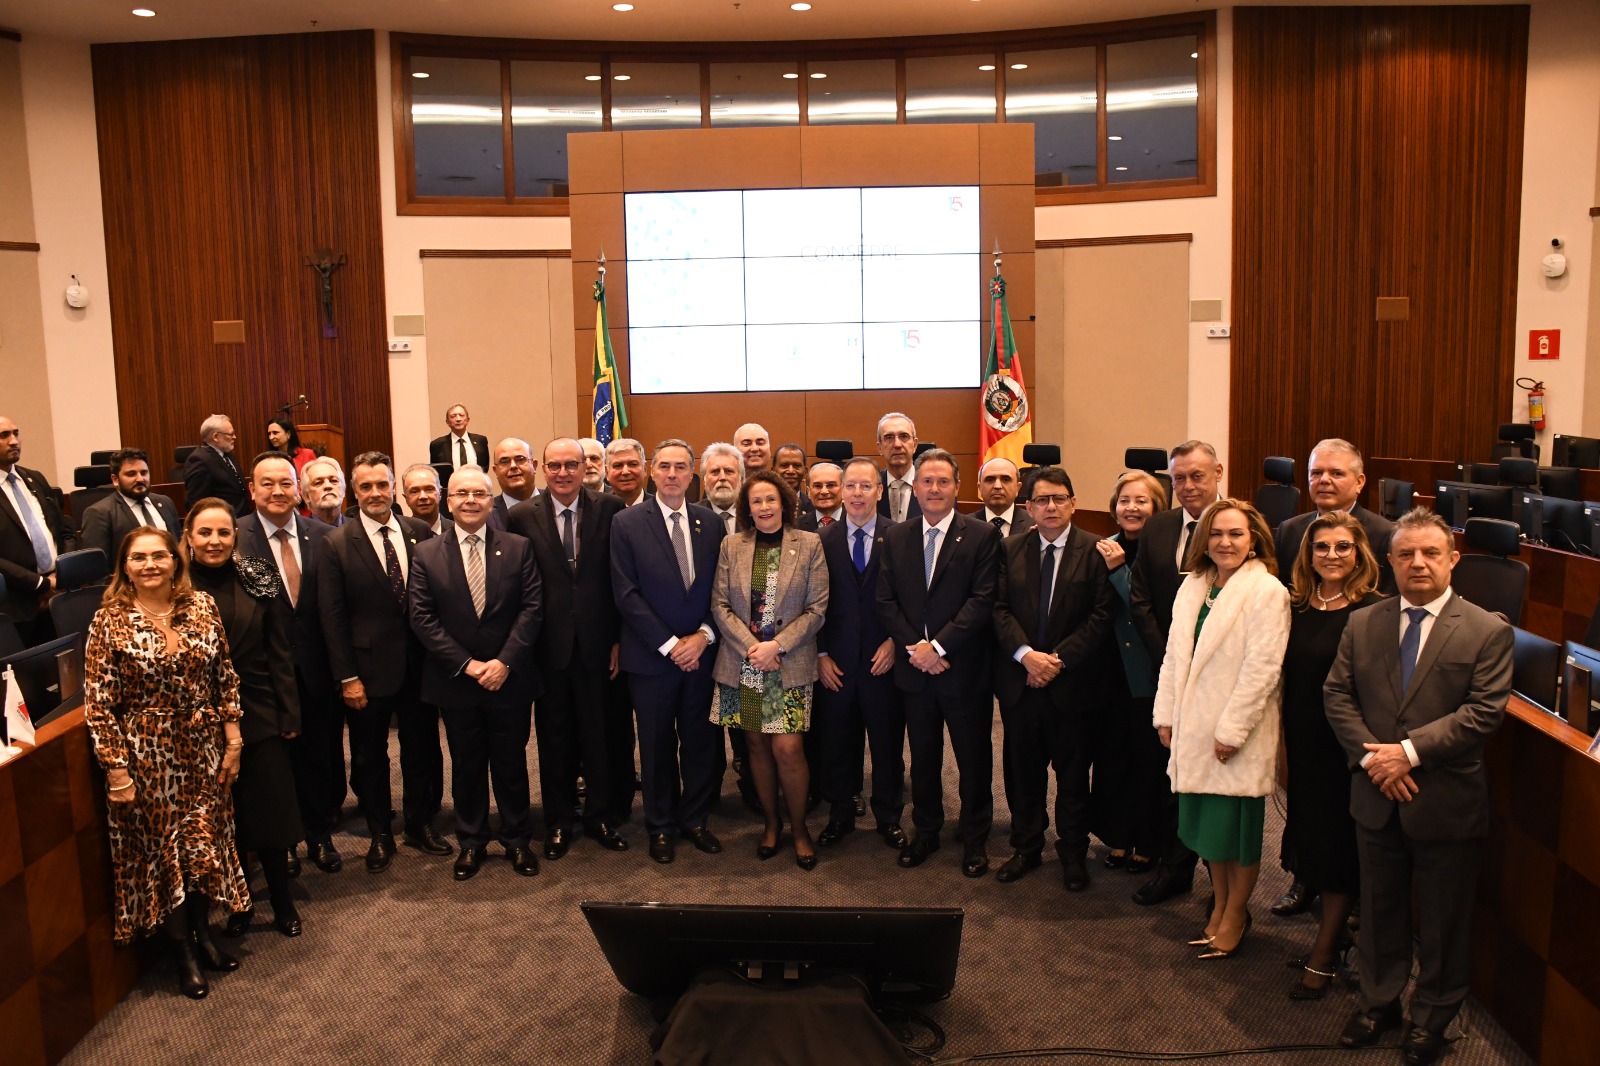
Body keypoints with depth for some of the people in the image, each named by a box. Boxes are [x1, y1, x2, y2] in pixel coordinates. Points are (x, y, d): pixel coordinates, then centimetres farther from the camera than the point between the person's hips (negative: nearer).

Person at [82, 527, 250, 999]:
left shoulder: (202, 606, -1)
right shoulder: (110, 621, -10)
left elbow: (225, 677, 4)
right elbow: (98, 703, -10)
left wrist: (232, 737, 1)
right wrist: (116, 768, -11)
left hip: (203, 749, 3)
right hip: (145, 756, -3)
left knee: (206, 844, 10)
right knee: (161, 849, 9)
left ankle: (202, 933, 33)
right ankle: (183, 952, 27)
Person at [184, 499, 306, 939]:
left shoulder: (259, 578, -1)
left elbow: (279, 651, 0)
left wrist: (289, 713, -3)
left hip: (259, 715, 1)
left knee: (270, 813, 7)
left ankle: (282, 902, 22)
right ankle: (238, 903, 27)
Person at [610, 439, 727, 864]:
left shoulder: (710, 523, 4)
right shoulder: (627, 524, -6)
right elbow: (626, 594, -10)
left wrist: (703, 636, -10)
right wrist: (669, 645, -13)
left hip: (701, 652, 3)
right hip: (651, 655, -2)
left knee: (700, 742, 11)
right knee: (657, 747, 10)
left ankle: (694, 820, 29)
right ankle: (660, 826, 26)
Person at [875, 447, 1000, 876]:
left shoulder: (982, 536, -5)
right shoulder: (896, 538, 7)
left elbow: (983, 601, -12)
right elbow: (886, 601, 3)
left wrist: (938, 645, -17)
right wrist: (913, 647, -10)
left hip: (965, 669, -3)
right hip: (915, 669, 3)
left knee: (974, 759, 8)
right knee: (923, 757, 15)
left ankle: (975, 840, 24)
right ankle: (926, 831, 31)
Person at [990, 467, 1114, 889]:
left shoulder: (1094, 550, -4)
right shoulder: (1010, 549, 6)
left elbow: (1102, 615, -8)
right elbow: (1000, 609, 1)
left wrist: (1059, 659, -15)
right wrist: (1027, 655, -14)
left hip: (1073, 683, -2)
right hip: (1020, 680, 3)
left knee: (1073, 773, 9)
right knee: (1023, 770, 12)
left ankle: (1073, 853, 24)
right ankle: (1026, 846, 28)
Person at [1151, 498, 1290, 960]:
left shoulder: (1266, 592, -13)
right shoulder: (1193, 586, 8)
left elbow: (1262, 668, -17)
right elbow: (1174, 654, 10)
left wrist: (1231, 730, -17)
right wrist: (1166, 714, 6)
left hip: (1239, 734, -6)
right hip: (1195, 728, 6)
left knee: (1238, 825, 7)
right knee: (1207, 821, 15)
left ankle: (1235, 915, 24)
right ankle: (1220, 905, 32)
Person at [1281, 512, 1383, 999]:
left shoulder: (1372, 611, -12)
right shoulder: (1297, 606, 4)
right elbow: (1287, 677, 7)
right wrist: (1283, 739, 6)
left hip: (1347, 748, -5)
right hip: (1303, 744, 6)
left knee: (1338, 846, 4)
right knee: (1310, 835, 14)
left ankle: (1324, 955, 14)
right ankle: (1335, 930, 31)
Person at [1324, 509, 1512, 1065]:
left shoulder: (1488, 631, -7)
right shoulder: (1362, 624, 3)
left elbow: (1484, 711, -15)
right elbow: (1337, 695, 0)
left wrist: (1410, 750, -20)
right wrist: (1371, 755, -14)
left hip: (1446, 803, -3)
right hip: (1377, 796, 3)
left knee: (1442, 917, 13)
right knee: (1380, 908, 18)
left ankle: (1432, 1016, 33)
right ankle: (1379, 1001, 37)